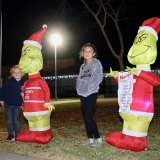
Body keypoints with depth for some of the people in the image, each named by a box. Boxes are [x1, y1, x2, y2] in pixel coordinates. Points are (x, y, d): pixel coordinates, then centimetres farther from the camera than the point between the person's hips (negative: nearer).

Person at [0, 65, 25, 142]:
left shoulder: (23, 82, -9)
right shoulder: (9, 81, -14)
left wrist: (22, 103, 4)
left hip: (17, 105, 0)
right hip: (8, 104, 0)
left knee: (16, 120, 5)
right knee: (9, 121, 6)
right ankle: (10, 135, 17)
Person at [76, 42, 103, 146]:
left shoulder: (96, 63, -2)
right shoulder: (82, 66, 19)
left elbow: (98, 78, -12)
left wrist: (90, 88, -17)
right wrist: (79, 88, 3)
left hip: (92, 93, -7)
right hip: (83, 94, 7)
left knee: (89, 116, -13)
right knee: (86, 116, 8)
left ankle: (98, 138, -2)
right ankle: (90, 138, 15)